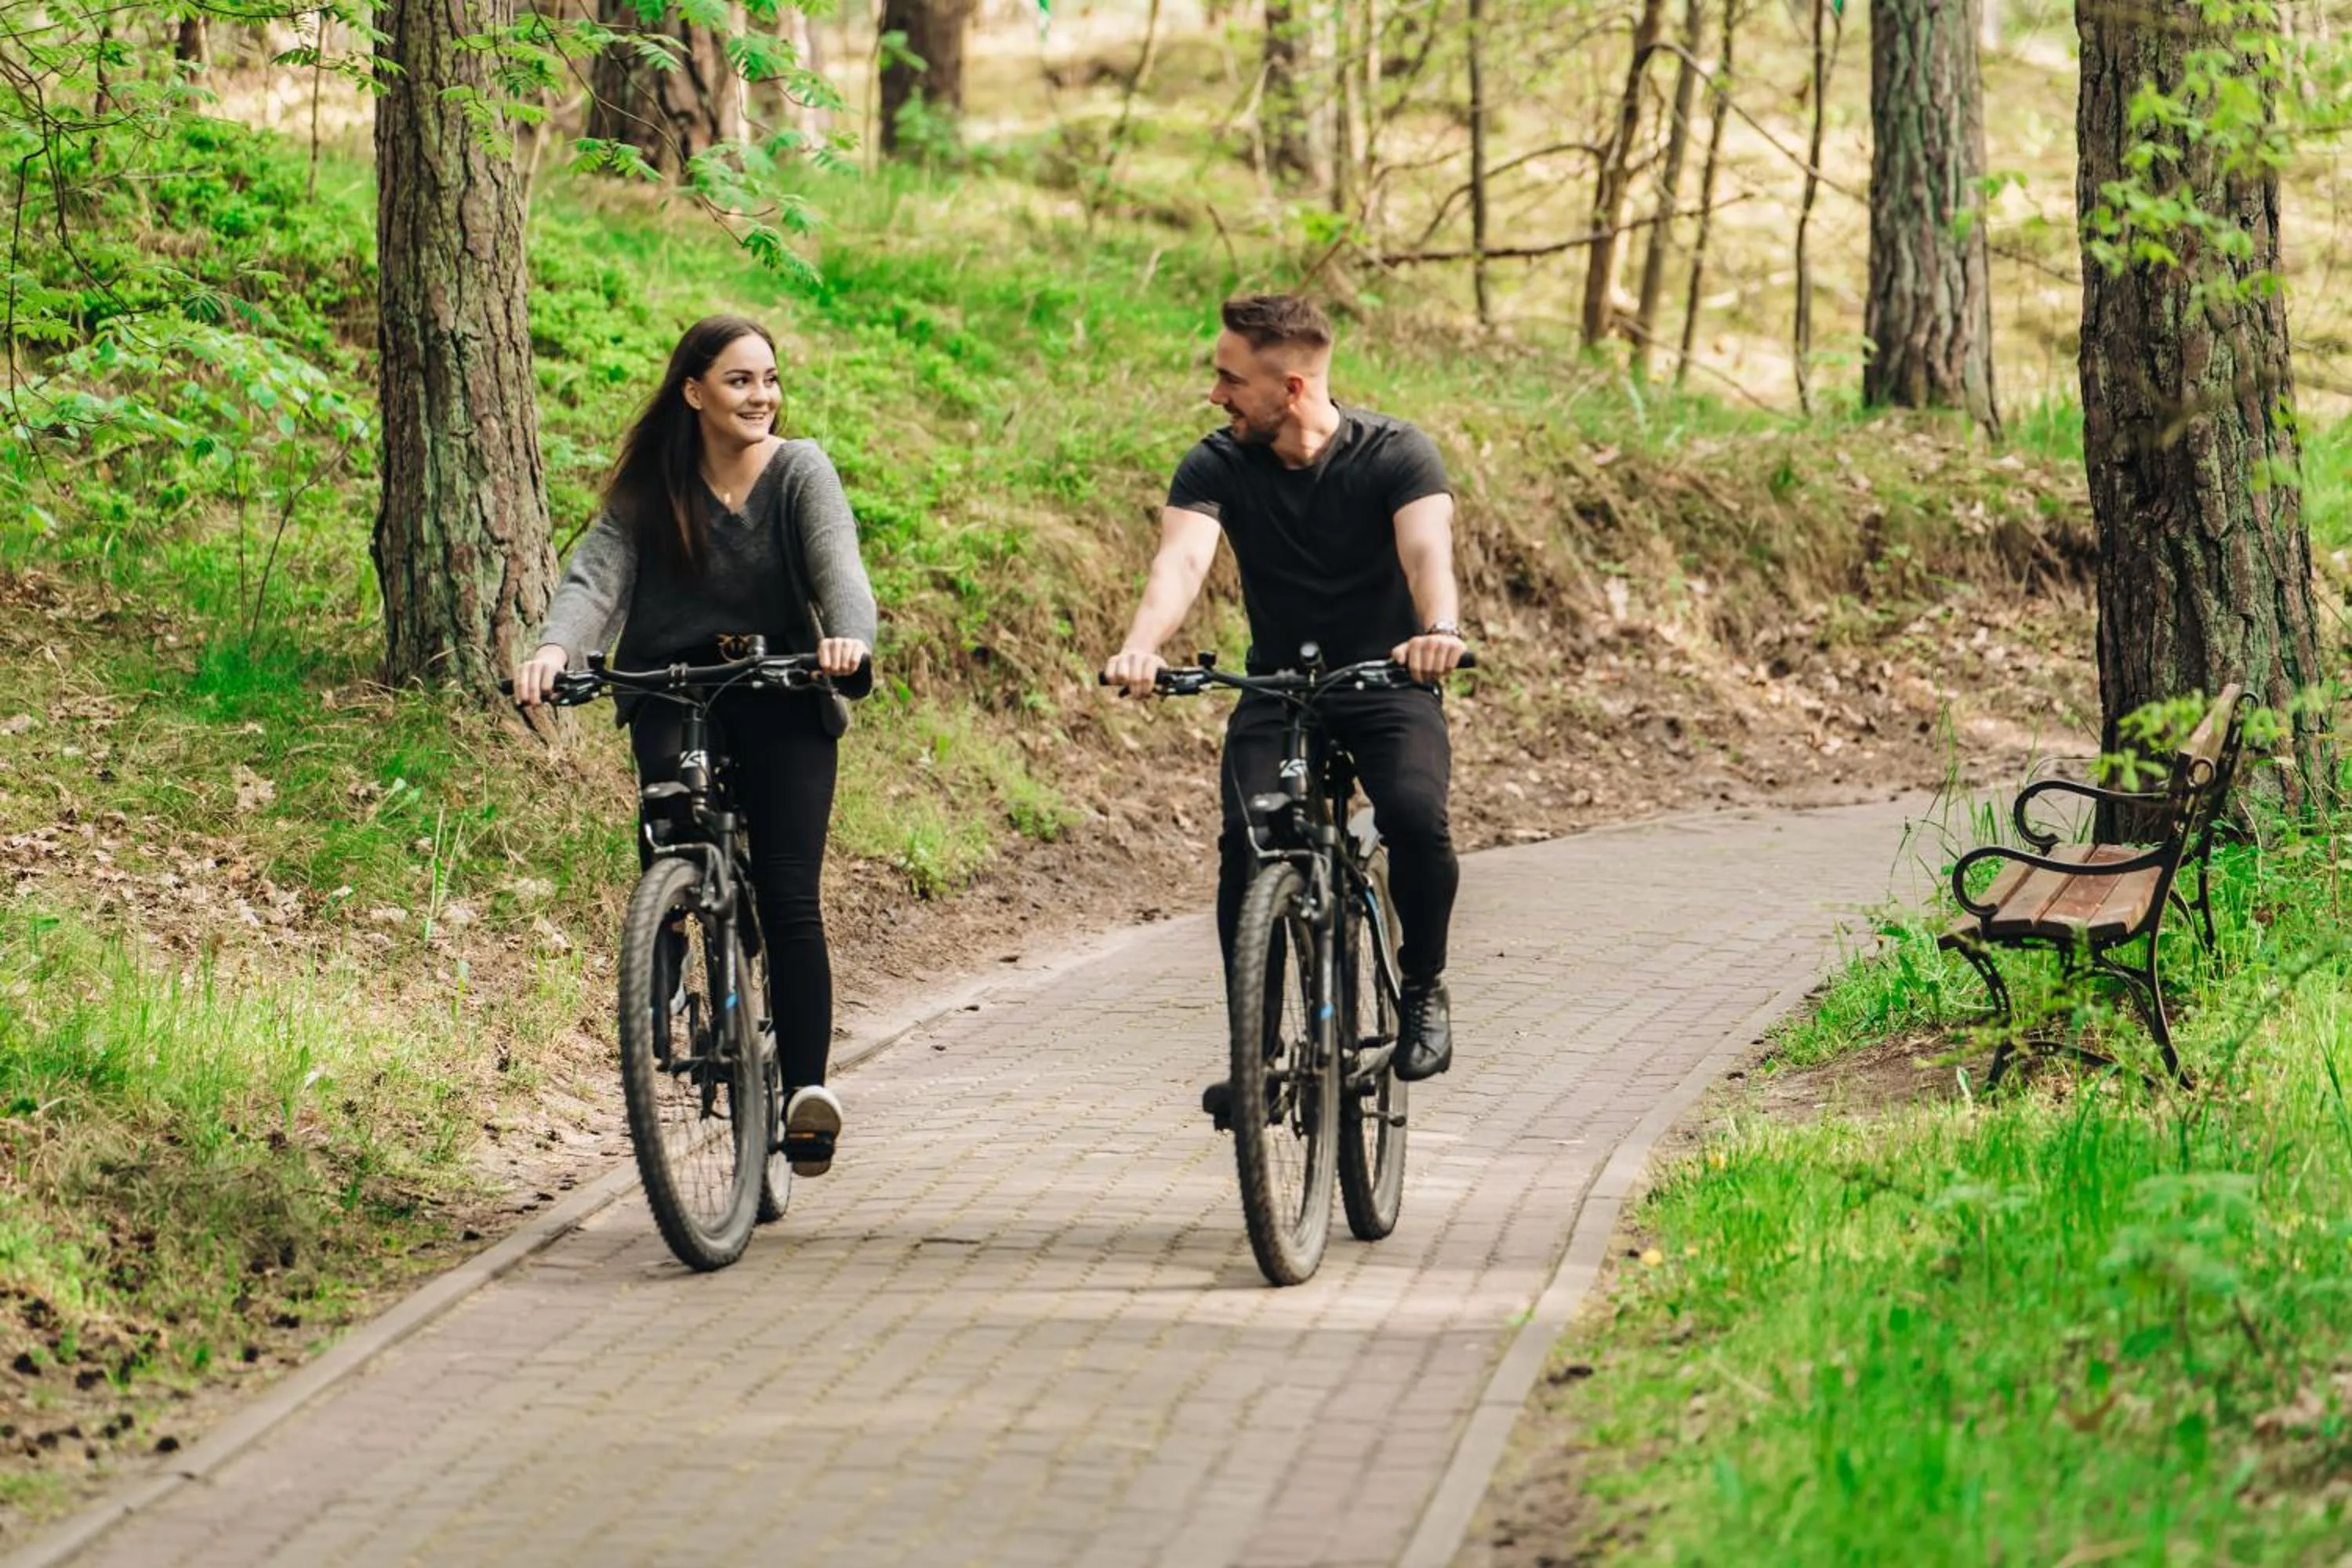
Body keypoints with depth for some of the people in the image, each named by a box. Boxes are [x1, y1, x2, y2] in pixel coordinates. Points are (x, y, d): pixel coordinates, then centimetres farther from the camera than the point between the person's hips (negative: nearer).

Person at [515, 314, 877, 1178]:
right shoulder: (648, 488, 2)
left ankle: (807, 1087, -10)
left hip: (783, 700, -1)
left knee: (787, 896, -11)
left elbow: (837, 564, -18)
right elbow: (597, 573, -11)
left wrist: (849, 636, -41)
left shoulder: (800, 472, -2)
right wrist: (555, 648, -33)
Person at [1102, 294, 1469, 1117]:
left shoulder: (1396, 453, -14)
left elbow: (1428, 549, -32)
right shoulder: (1218, 465, -9)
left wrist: (1440, 629, -55)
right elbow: (1182, 558, -26)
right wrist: (1143, 645, -48)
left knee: (1415, 816, -30)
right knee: (1246, 838, -24)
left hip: (1387, 682, -2)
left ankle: (1424, 989, -3)